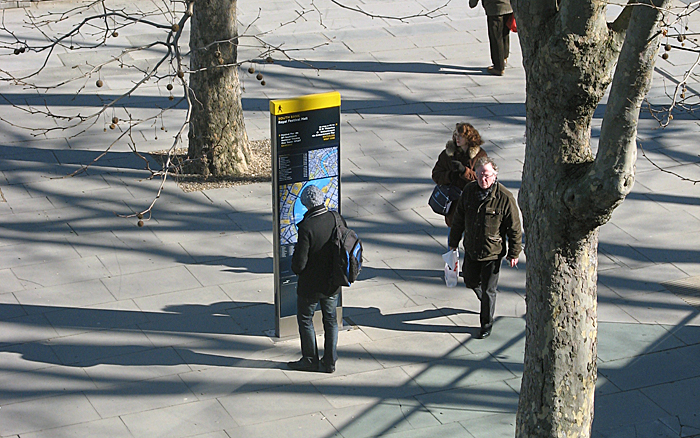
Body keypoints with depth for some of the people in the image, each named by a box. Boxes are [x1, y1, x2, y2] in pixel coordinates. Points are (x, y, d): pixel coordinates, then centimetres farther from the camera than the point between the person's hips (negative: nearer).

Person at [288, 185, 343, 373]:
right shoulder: (337, 220, -10)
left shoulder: (307, 227, -27)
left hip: (311, 285, -5)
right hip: (333, 283, 5)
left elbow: (299, 264, -24)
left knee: (305, 319, 15)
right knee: (330, 319, 19)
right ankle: (329, 361, 26)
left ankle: (310, 360, 24)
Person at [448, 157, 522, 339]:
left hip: (493, 253, -5)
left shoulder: (505, 198, -20)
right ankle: (487, 301, 52)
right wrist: (453, 242, 14)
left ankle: (486, 323, 25)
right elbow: (459, 219, 7)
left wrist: (514, 253, -5)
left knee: (488, 290, 5)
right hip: (471, 249, 5)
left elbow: (514, 228, -10)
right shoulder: (469, 191, -7)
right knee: (470, 281, 21)